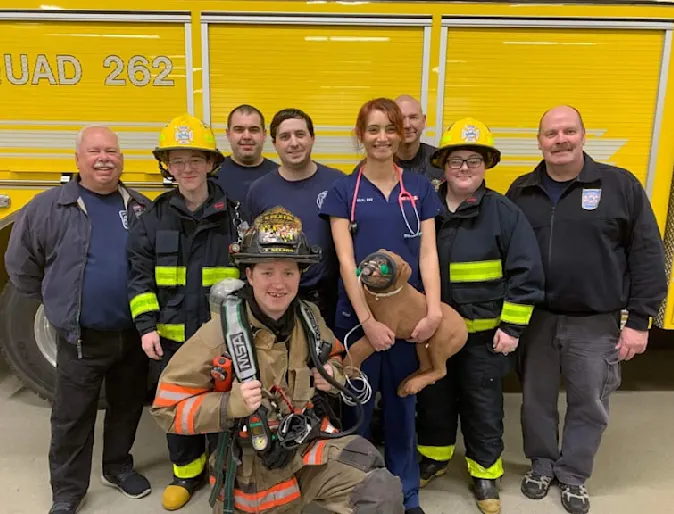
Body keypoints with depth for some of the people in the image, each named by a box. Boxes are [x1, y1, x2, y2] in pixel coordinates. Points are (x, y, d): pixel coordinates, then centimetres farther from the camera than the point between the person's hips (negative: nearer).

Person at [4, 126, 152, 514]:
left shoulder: (141, 207, 3)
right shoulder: (49, 207, -7)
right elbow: (20, 263, 1)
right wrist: (57, 301, 6)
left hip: (133, 334, 3)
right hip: (81, 339, -3)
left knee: (128, 406, 17)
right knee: (72, 418, 9)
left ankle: (119, 466, 39)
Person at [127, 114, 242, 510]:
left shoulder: (233, 214, -3)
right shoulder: (154, 218, 1)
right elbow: (140, 277, 3)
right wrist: (147, 326, -6)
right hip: (173, 336, 2)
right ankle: (187, 472, 37)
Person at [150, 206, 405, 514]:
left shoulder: (309, 317, -4)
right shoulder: (221, 332, -19)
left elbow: (334, 356, 18)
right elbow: (166, 407, -14)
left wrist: (333, 376, -5)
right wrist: (230, 405, -29)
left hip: (312, 443, 3)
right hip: (255, 468, -3)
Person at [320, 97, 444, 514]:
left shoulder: (420, 188, 5)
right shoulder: (344, 190, 0)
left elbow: (428, 253, 1)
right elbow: (346, 260, -6)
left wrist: (434, 310, -12)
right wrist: (367, 319, -14)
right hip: (357, 315, -1)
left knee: (403, 405, 13)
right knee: (358, 406, 10)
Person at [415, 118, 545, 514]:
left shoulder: (505, 212, -8)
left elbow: (525, 273, -9)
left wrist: (511, 327, -11)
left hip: (484, 331, -3)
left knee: (483, 404, 11)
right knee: (434, 398, 17)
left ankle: (485, 473, 31)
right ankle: (434, 457, 40)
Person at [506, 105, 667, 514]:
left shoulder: (620, 185, -5)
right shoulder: (522, 191, 3)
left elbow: (648, 256, -4)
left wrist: (639, 320, -7)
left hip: (597, 323, -2)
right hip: (535, 319, 2)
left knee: (589, 405, 12)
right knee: (537, 399, 15)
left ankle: (574, 475, 33)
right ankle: (542, 465, 37)